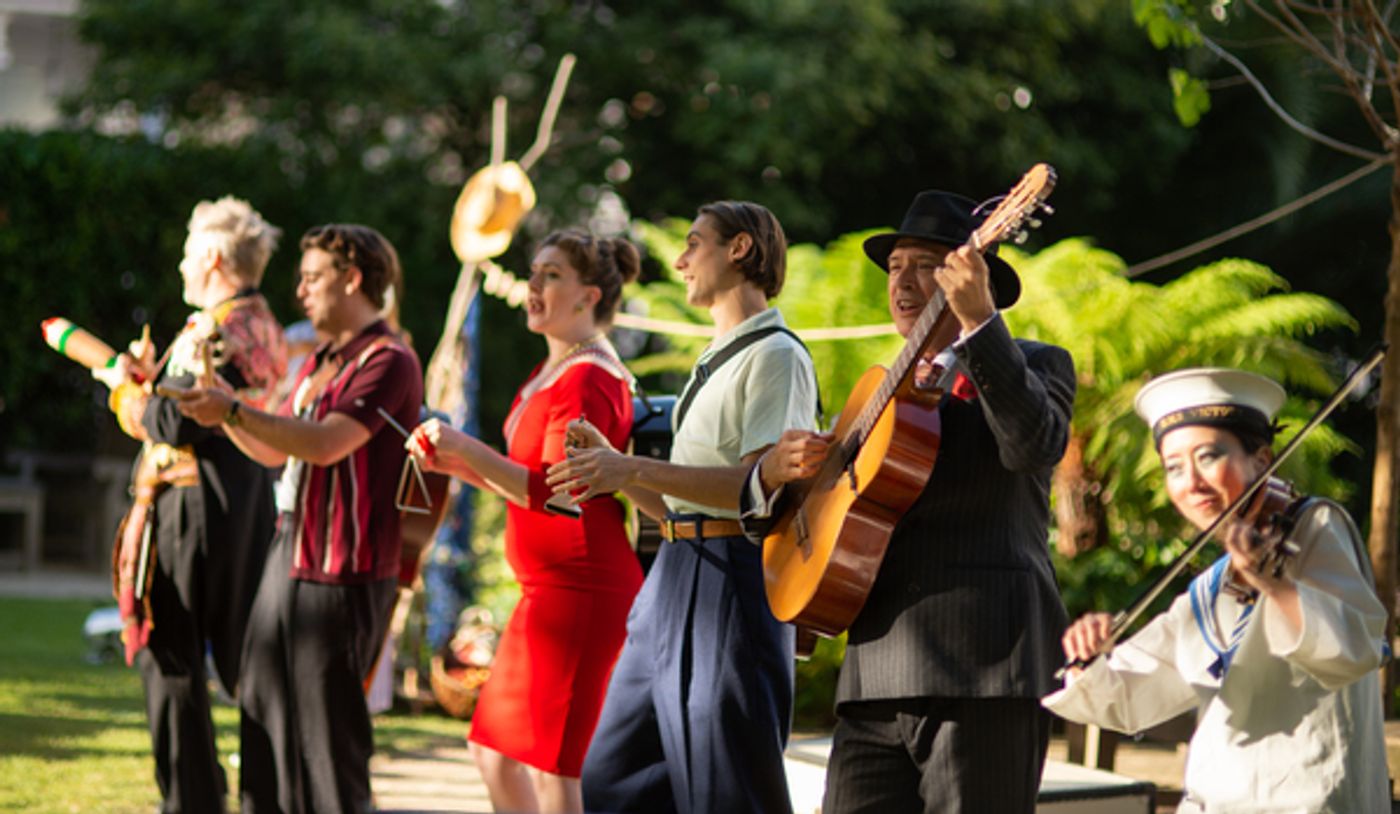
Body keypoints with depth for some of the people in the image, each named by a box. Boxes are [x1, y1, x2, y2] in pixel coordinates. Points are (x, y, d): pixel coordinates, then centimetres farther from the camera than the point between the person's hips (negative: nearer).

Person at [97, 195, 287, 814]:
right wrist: (150, 377, 13)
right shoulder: (261, 327, 14)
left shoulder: (213, 331, -16)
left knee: (171, 659, -3)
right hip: (247, 502, 9)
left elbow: (178, 425, -20)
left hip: (192, 505, -9)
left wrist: (125, 386, -5)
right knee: (243, 658, 13)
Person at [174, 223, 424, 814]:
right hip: (288, 555, 9)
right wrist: (216, 404, 15)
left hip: (340, 572, -9)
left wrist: (234, 411, -25)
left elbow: (326, 444, -25)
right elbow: (275, 451, 24)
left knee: (327, 728, -6)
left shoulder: (388, 361, -13)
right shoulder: (320, 364, 18)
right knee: (266, 717, 11)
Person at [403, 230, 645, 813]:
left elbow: (557, 494, -23)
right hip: (551, 589, 11)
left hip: (579, 591, -11)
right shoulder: (553, 371, 16)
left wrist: (468, 449, -22)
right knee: (494, 751, 16)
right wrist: (460, 465, 9)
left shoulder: (587, 381, -15)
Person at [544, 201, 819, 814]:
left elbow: (763, 484, -20)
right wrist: (610, 464, 9)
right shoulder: (714, 363, 23)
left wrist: (636, 469, -23)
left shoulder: (776, 355, -7)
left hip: (732, 578, -10)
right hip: (674, 578, 10)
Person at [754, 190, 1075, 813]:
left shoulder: (1036, 365, 8)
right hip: (876, 674, 6)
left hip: (981, 669, -6)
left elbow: (1034, 445, -17)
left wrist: (978, 319, -24)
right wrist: (774, 474, 3)